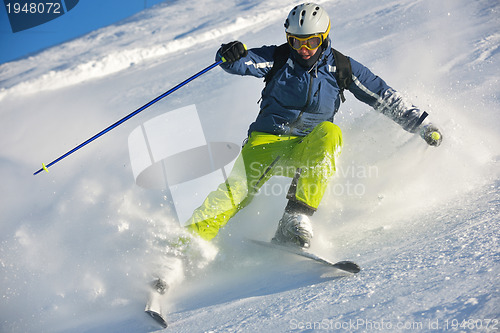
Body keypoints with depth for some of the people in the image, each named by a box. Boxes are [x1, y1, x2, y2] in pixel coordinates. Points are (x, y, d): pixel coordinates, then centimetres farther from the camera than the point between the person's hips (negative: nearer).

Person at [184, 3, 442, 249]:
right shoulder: (278, 59, -1)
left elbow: (385, 98, 6)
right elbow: (240, 63, -14)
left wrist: (422, 124, 4)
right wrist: (230, 55, -39)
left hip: (309, 149, 1)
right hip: (267, 140, 0)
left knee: (329, 133, -33)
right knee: (239, 187, -26)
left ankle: (298, 215, -37)